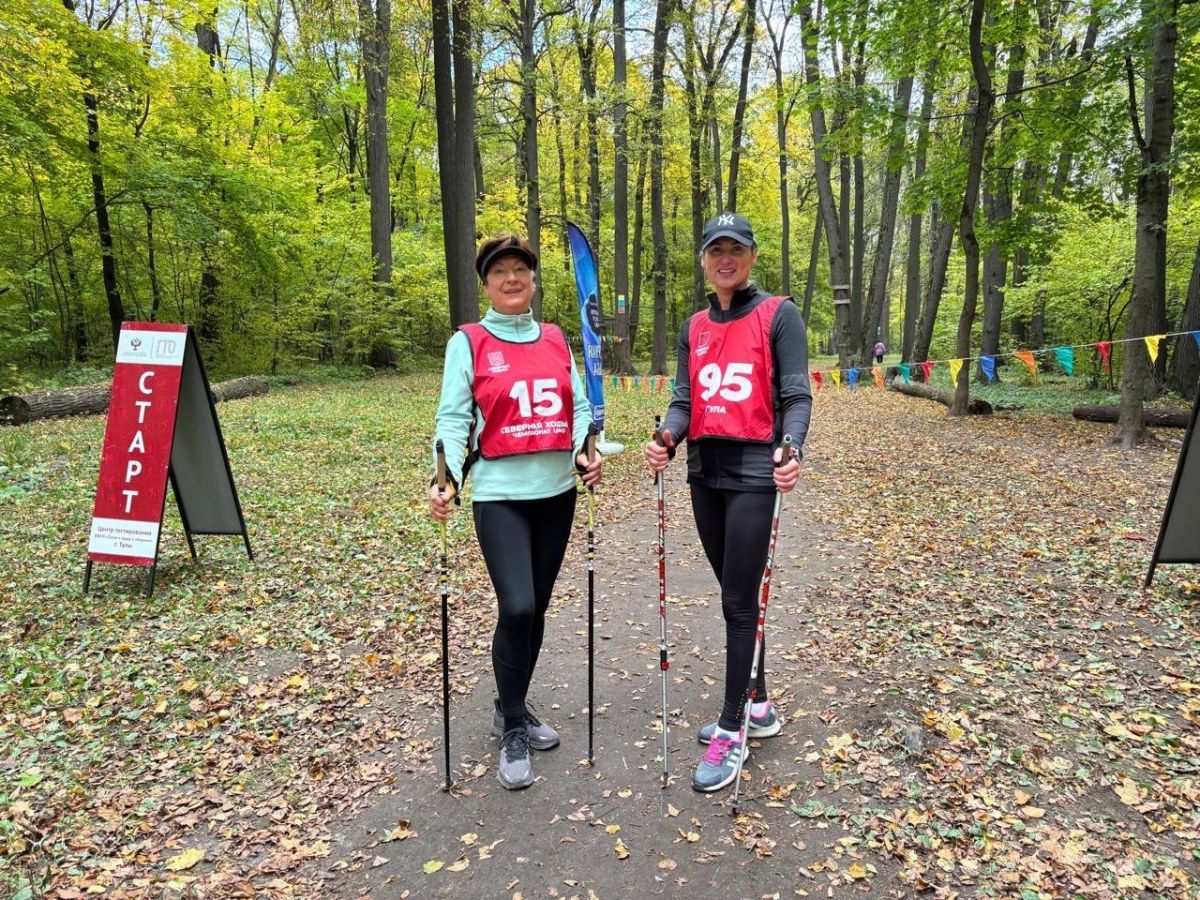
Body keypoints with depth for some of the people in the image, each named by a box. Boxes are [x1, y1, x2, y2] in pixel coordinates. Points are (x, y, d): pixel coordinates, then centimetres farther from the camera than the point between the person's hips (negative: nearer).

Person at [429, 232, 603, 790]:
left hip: (557, 491, 5)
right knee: (516, 609, -13)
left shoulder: (556, 340, 11)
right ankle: (513, 735, 10)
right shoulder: (468, 343, -1)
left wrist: (585, 453, -7)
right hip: (500, 495, -4)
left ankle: (512, 710, 33)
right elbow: (453, 417, -6)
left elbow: (579, 406, 12)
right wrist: (447, 481, -20)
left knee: (536, 609, 12)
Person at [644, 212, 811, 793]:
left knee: (739, 603, -3)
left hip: (754, 469, -6)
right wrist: (666, 439, -12)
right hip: (704, 469, 6)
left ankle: (731, 733, 10)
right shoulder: (695, 326, 14)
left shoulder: (778, 314, -2)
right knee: (737, 596, 15)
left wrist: (790, 448, -27)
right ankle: (758, 706, 31)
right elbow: (684, 401, 9)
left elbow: (797, 395, -8)